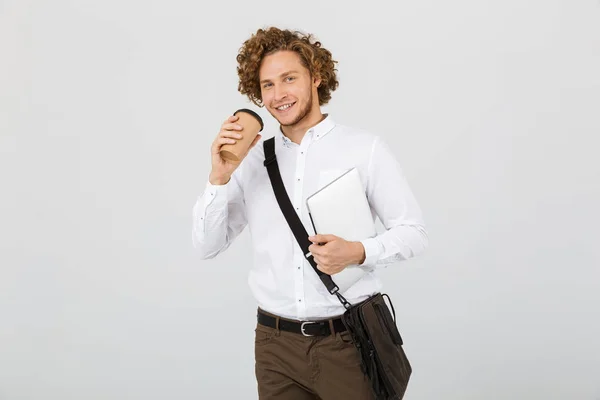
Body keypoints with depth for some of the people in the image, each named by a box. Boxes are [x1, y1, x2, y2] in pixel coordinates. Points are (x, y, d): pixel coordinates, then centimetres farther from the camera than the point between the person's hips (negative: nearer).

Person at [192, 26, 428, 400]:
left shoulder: (366, 147, -5)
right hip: (275, 344, 3)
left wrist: (359, 252, -20)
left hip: (348, 340, -3)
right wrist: (219, 178, -10)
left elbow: (414, 231, -3)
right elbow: (207, 246, 4)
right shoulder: (252, 159, 4)